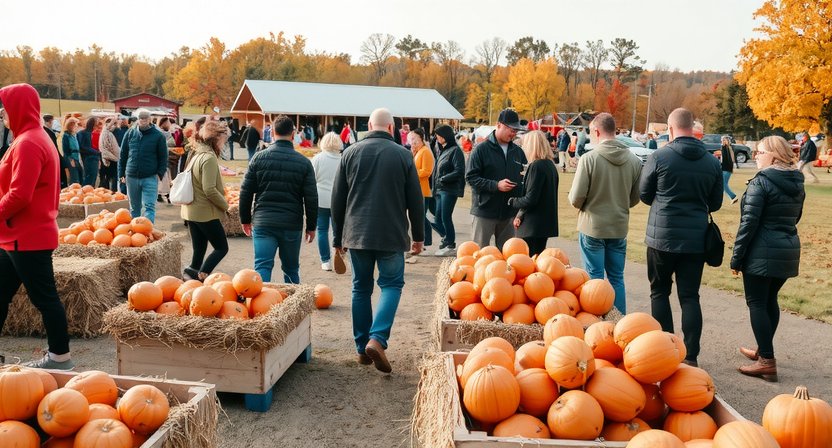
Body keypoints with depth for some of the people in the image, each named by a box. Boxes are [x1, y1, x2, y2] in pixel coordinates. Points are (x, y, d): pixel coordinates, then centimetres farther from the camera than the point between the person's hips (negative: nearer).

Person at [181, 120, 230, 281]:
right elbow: (210, 190, -22)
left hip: (191, 211, 9)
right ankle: (202, 275, -13)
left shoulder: (196, 154, 13)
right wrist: (225, 205, -9)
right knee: (222, 248, 0)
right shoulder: (209, 157, -16)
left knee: (199, 251, 11)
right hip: (206, 212, -9)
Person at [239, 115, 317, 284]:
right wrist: (311, 226, 9)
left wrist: (245, 219, 14)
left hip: (263, 224, 0)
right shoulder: (304, 162, -1)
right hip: (292, 225, 1)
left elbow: (245, 192, 2)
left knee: (262, 267, 0)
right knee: (291, 269, 15)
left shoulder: (259, 158, 0)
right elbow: (311, 198, -1)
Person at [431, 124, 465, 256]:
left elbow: (459, 171, -16)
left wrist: (443, 179, -14)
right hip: (440, 190, 7)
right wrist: (435, 188, 9)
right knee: (438, 219, 8)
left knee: (446, 218, -1)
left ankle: (450, 246, 11)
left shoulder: (455, 150, -10)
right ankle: (447, 239, 23)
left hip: (449, 191, -7)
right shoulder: (442, 150, 15)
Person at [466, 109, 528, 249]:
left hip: (509, 212, 5)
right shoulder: (482, 149, -6)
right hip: (485, 210, -5)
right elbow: (471, 177, -11)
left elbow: (525, 178, 16)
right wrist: (496, 185, -21)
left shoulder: (518, 151, 10)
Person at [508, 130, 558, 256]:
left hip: (533, 226, -9)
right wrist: (520, 214, 5)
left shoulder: (536, 166, -17)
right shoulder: (550, 164, 11)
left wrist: (512, 201, -2)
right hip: (546, 223, 9)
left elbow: (530, 200, -20)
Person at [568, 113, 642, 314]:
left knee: (595, 278, 7)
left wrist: (583, 205, 7)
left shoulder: (589, 158, -16)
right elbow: (636, 197, 3)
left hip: (592, 227, -4)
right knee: (617, 278, 15)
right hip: (620, 228, 4)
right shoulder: (634, 160, -3)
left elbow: (576, 198, -15)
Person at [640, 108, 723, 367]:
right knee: (690, 297, 8)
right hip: (696, 239, 3)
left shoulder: (659, 157, -10)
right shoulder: (712, 162, 1)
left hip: (662, 236, -3)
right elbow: (715, 203, 9)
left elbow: (644, 194, 1)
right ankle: (690, 356, 8)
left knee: (660, 292, 12)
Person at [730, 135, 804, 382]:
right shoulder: (797, 183, 10)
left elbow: (749, 223, -17)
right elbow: (795, 217, 19)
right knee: (770, 300, 19)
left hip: (762, 252, -8)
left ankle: (767, 362, -1)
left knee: (757, 303, -1)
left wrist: (736, 257, -12)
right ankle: (764, 350, 31)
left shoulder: (760, 182, -14)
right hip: (789, 251, 8)